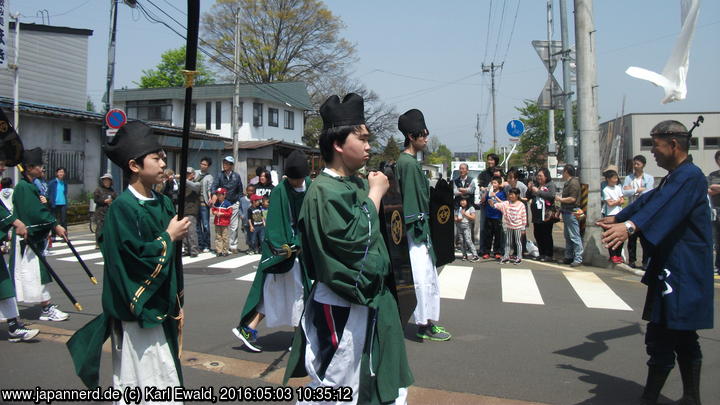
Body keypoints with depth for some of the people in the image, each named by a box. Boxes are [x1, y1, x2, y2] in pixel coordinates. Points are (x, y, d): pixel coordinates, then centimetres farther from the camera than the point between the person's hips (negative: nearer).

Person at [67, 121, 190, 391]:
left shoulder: (164, 203, 7)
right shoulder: (122, 208, -15)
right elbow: (135, 258, -24)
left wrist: (177, 305, 13)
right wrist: (169, 237, -11)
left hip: (162, 308, 7)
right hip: (137, 311, -7)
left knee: (165, 380, 15)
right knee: (140, 381, 0)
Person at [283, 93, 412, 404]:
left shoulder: (358, 184, 7)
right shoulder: (324, 191, -19)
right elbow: (355, 238, -25)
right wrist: (375, 194, -14)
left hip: (371, 302, 9)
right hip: (341, 311, -9)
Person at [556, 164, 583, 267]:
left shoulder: (574, 183, -14)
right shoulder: (567, 183, 17)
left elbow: (572, 199, -23)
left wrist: (560, 199, -10)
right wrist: (560, 210, 21)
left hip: (572, 213, -11)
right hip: (566, 212, 11)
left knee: (575, 237, -8)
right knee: (567, 236, 15)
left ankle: (578, 259, -6)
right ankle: (568, 257, 22)